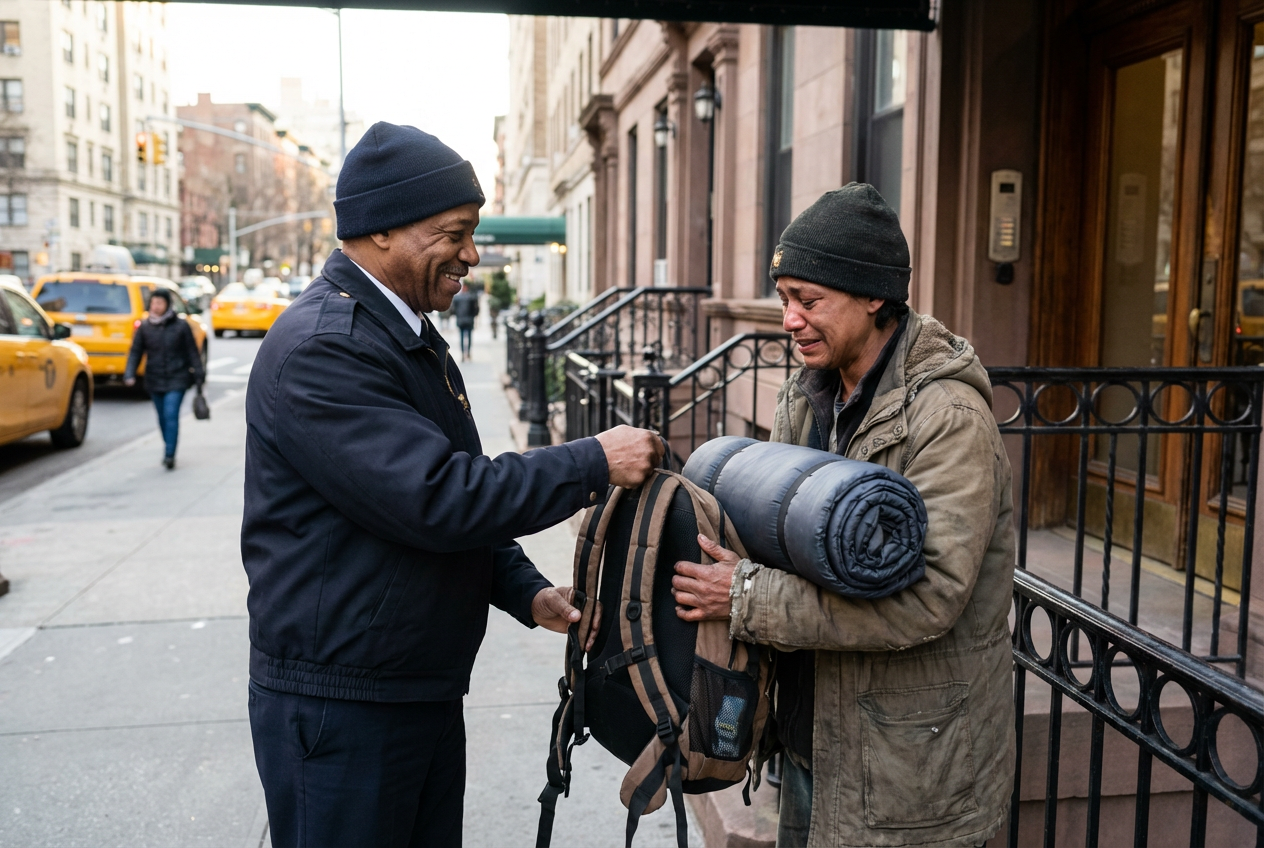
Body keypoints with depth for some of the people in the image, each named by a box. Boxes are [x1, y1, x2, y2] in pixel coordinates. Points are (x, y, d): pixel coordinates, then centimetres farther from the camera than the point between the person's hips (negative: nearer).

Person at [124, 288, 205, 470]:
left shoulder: (180, 326, -4)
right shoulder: (144, 327, 2)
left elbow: (192, 353, 0)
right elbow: (135, 352, 1)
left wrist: (199, 375, -2)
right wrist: (129, 374, -11)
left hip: (177, 380, -3)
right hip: (155, 381, 3)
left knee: (171, 415, -13)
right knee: (163, 418, 12)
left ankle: (169, 455, -11)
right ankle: (169, 451, 27)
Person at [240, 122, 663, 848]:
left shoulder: (413, 336, 11)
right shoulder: (319, 349, -21)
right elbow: (436, 499, -28)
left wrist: (525, 590, 4)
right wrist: (593, 465, -20)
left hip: (427, 693, 9)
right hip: (338, 703, -9)